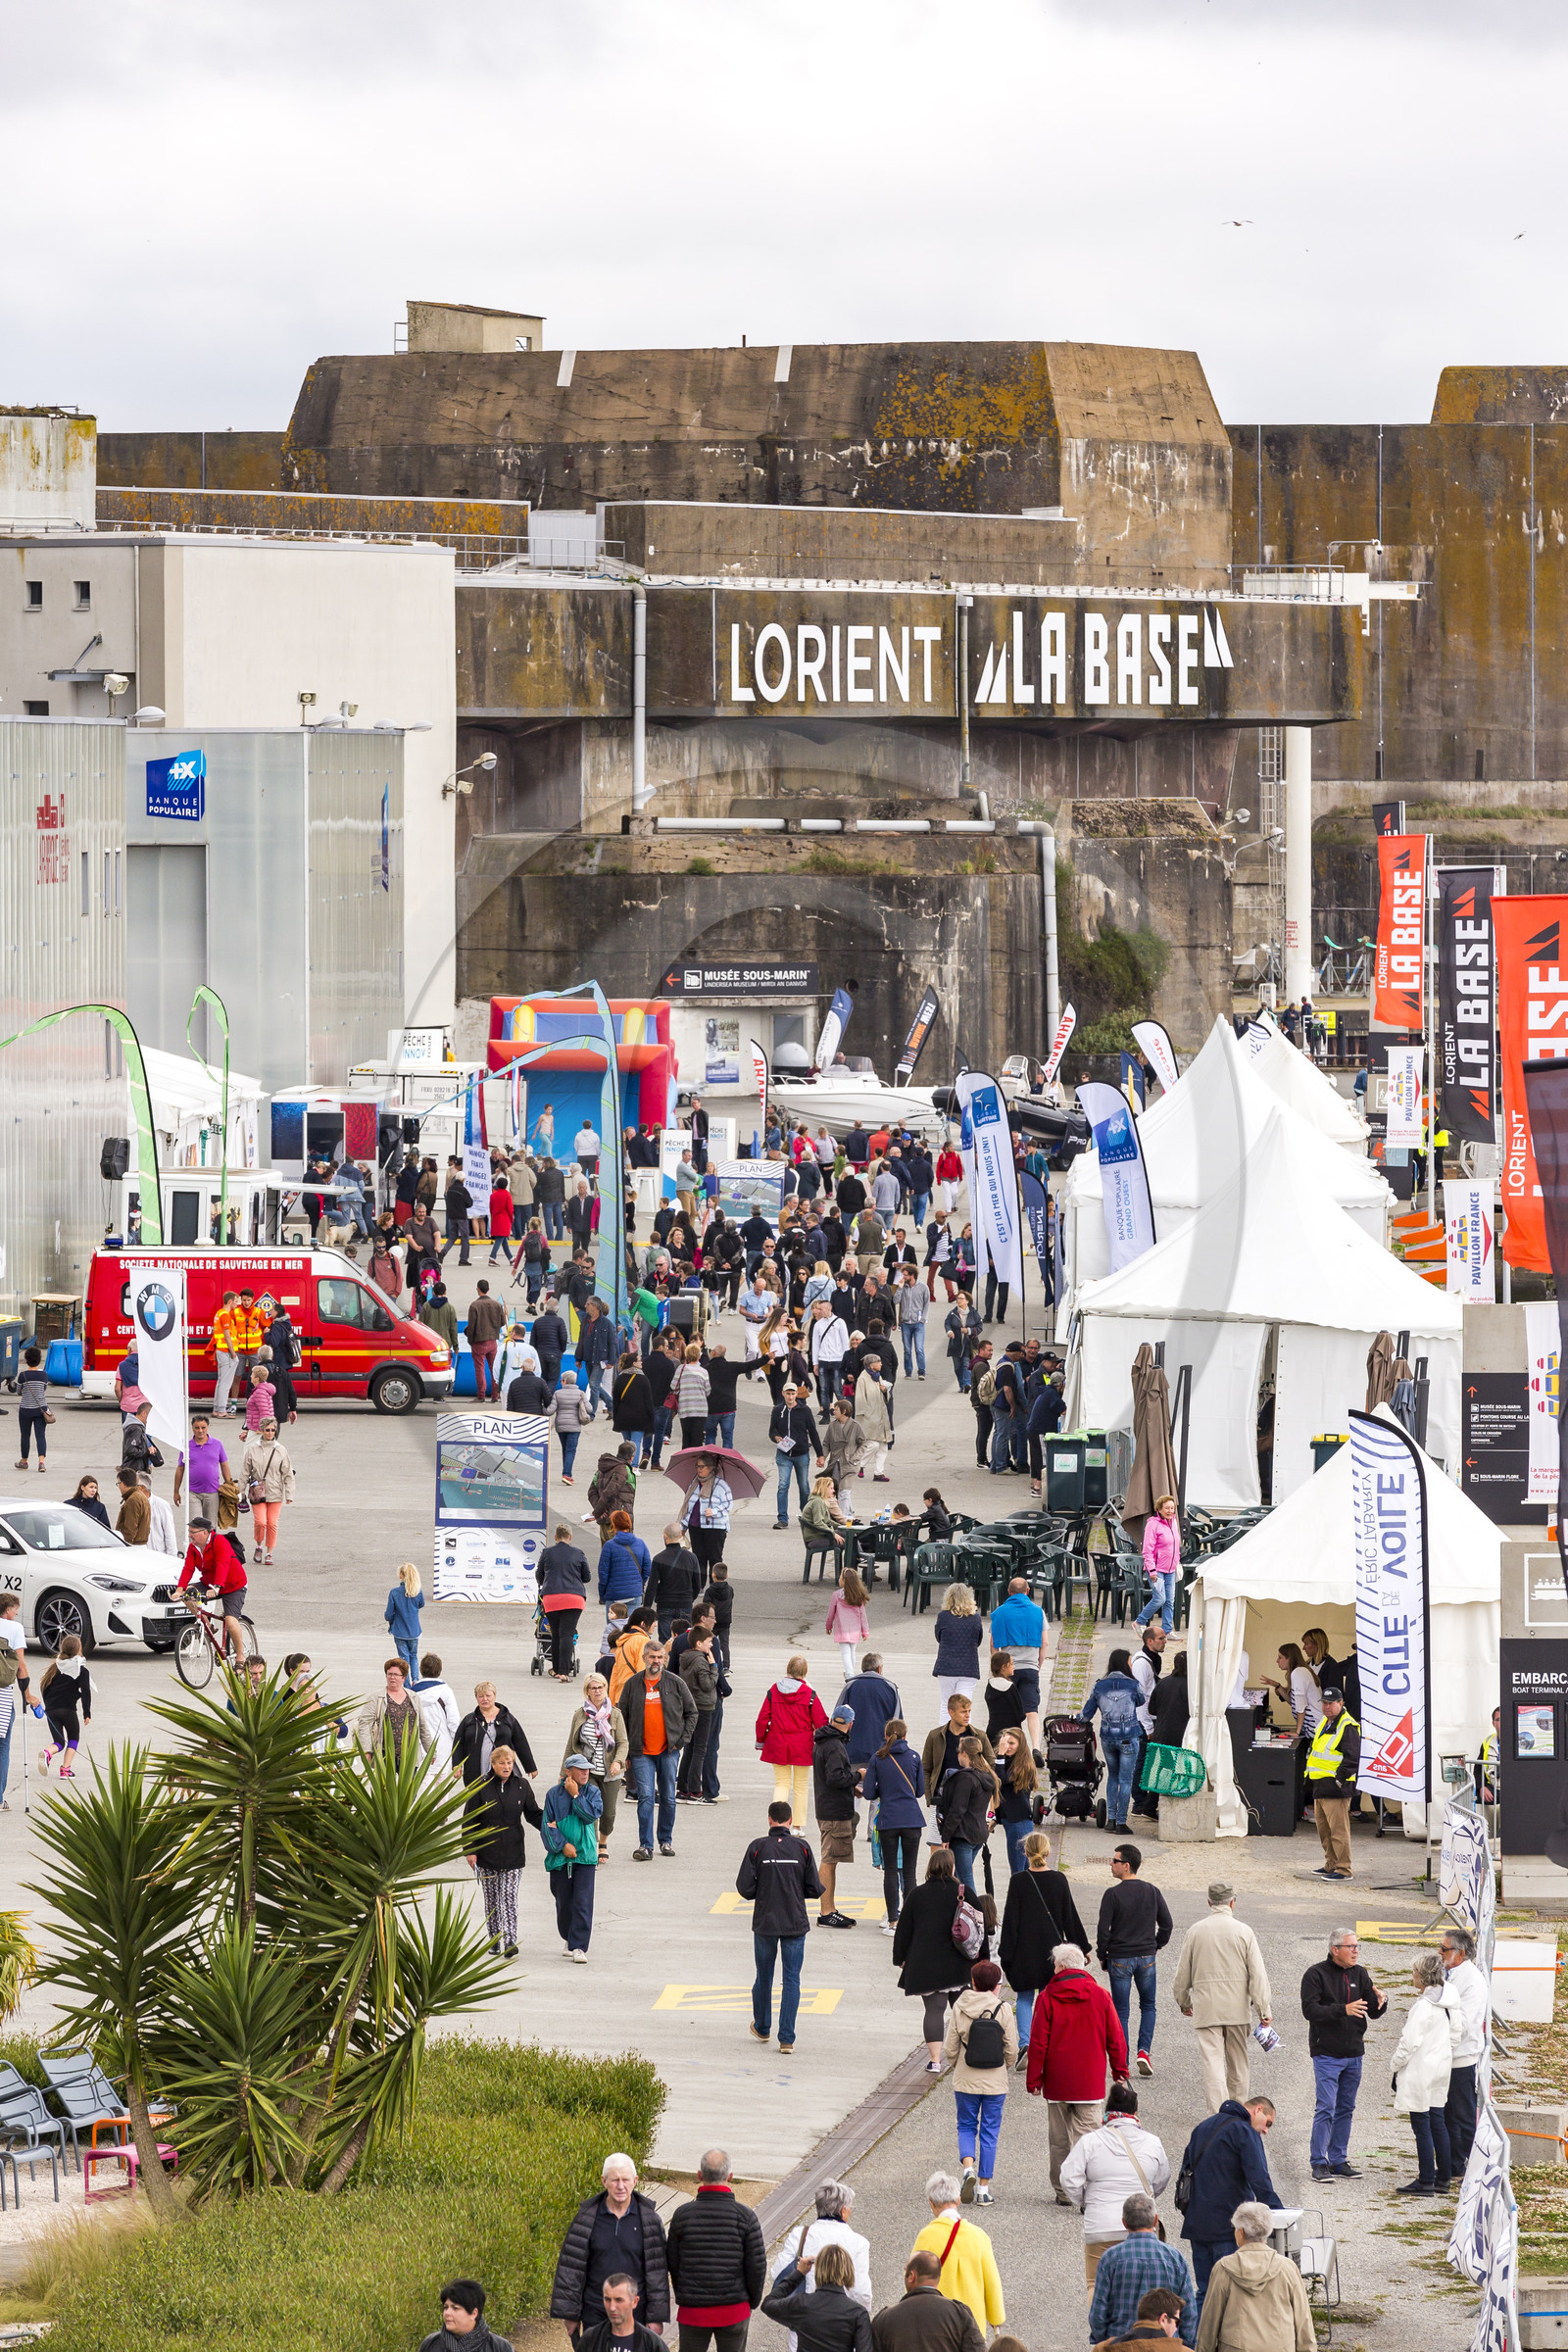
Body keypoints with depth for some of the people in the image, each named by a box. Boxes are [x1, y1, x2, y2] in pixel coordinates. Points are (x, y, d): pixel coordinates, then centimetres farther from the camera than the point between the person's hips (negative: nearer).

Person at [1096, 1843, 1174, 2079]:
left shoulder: (1112, 1894, -12)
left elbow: (1103, 1929, -12)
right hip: (1147, 1958, 3)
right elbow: (1167, 1924, 4)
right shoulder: (1152, 1892, 1)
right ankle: (1144, 2050, 2)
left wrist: (1102, 1956, 2)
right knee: (1148, 2006, 18)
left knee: (1121, 2011, 5)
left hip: (1119, 1959, -3)